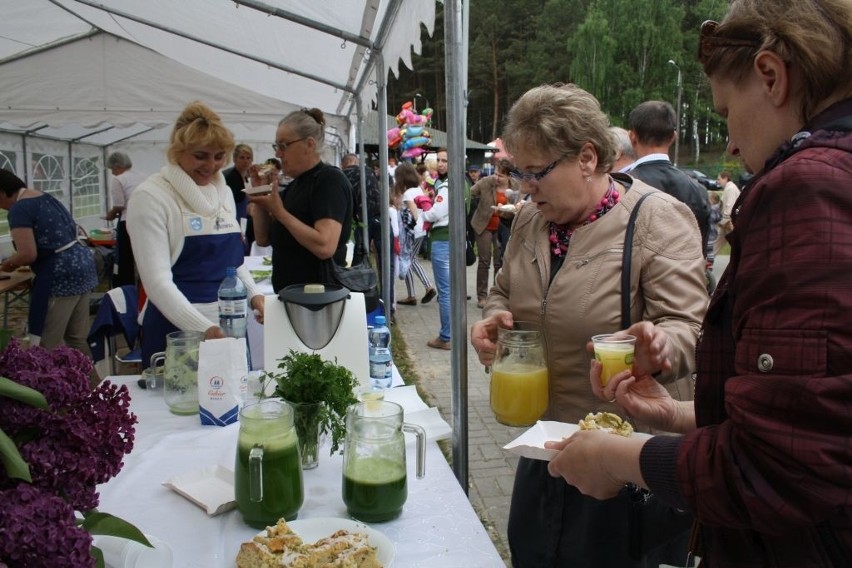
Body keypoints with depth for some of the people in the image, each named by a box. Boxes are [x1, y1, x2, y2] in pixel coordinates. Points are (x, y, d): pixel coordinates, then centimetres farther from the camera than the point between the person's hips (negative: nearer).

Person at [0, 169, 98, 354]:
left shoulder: (19, 209, -12)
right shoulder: (45, 197, 17)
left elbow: (28, 254, -19)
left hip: (59, 276, -10)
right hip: (82, 265, 10)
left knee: (47, 343, -2)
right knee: (78, 337, 14)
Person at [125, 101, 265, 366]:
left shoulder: (224, 192, 9)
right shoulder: (151, 196, -10)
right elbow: (157, 281, -17)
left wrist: (254, 294, 2)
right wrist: (204, 328, -28)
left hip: (230, 325, 6)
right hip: (177, 329, -6)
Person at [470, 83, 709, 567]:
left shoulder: (658, 218, -16)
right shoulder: (531, 219, 4)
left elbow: (688, 326, -19)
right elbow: (505, 293, 17)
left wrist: (660, 346, -42)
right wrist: (494, 320, -6)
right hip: (543, 441, 6)